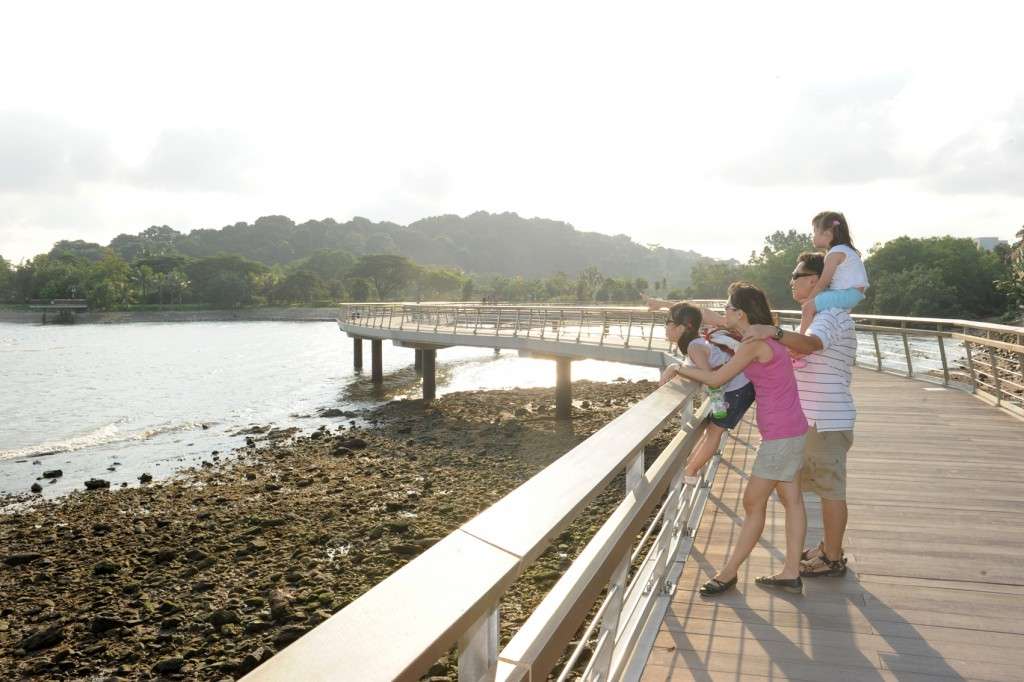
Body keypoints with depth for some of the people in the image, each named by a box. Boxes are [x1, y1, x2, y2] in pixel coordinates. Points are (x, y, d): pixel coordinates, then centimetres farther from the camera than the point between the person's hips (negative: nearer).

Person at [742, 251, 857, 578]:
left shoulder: (833, 315, -16)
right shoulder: (820, 315, 19)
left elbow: (810, 344, -37)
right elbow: (805, 349, 22)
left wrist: (773, 331, -53)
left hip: (828, 420, -10)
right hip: (818, 418, 10)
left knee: (831, 489, 0)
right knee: (824, 486, 19)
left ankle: (833, 560, 11)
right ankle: (829, 548, 32)